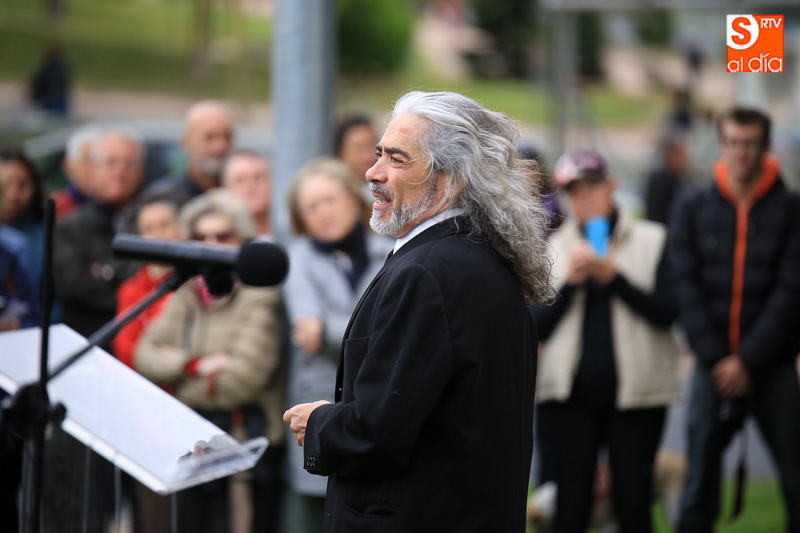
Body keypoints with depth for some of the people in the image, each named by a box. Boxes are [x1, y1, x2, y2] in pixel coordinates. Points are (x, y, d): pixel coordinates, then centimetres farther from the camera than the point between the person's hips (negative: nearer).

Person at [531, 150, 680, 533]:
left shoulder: (652, 241, 6)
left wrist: (613, 276, -12)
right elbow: (537, 327, 2)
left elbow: (668, 311, -5)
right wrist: (570, 282, -11)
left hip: (635, 393, -1)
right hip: (571, 396, 1)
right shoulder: (552, 248, 9)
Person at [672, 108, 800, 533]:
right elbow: (687, 291, 2)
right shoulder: (693, 209, 7)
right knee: (699, 487, 3)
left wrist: (748, 360, -12)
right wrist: (715, 359, -8)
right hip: (713, 367, 1)